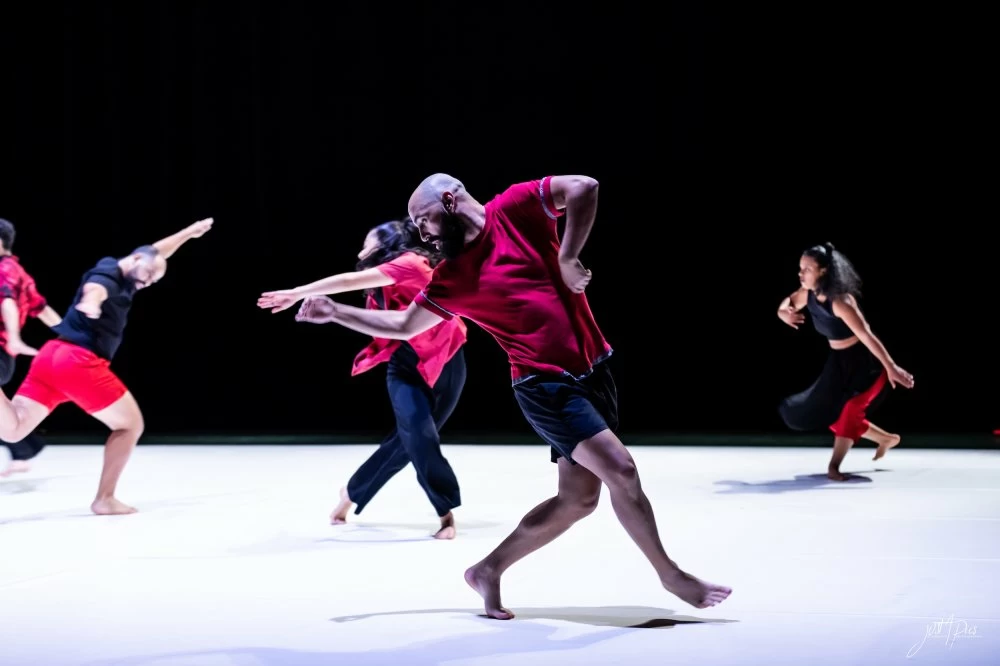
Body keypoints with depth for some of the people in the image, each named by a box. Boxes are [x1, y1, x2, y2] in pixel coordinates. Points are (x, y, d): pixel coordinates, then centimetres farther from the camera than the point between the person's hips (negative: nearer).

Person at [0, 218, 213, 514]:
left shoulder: (121, 279, 23)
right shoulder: (108, 273, -5)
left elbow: (156, 252, 41)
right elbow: (95, 288, -32)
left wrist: (189, 232, 52)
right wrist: (91, 302, -56)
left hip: (51, 355, 9)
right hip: (79, 361, -9)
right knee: (130, 424, 9)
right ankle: (105, 499, 7)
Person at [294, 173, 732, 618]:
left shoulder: (515, 208, 2)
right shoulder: (450, 280, 3)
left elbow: (584, 188, -7)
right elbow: (403, 325, 13)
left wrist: (568, 259, -12)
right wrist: (335, 312, 4)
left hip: (592, 370, 3)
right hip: (545, 384, -3)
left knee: (578, 498, 6)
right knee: (621, 471, -16)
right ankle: (669, 573, 2)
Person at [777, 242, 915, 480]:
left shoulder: (840, 301, -32)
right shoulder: (808, 293, -9)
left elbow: (866, 335, -32)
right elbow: (788, 304, 12)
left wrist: (891, 368, -33)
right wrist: (783, 313, -15)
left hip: (864, 361, -8)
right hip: (839, 361, 8)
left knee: (849, 408, -17)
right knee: (833, 411, 12)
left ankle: (834, 466, -14)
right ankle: (886, 439, 30)